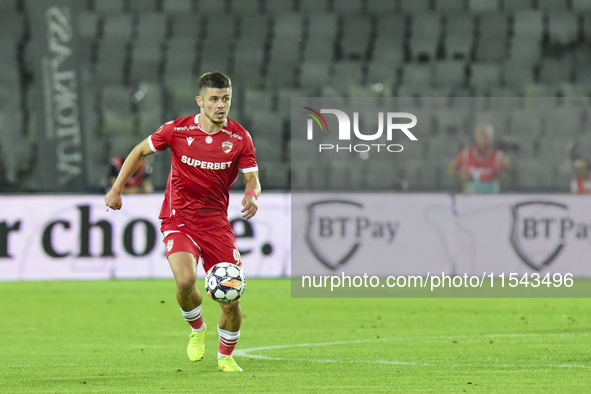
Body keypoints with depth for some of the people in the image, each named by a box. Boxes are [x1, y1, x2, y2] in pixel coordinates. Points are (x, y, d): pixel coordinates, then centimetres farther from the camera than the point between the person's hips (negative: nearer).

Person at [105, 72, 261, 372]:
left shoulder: (239, 138, -4)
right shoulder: (177, 130, -7)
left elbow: (252, 180, -1)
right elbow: (140, 151, 8)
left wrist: (252, 196, -25)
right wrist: (116, 190, 4)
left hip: (217, 221, 2)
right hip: (178, 220, -2)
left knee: (231, 300, -5)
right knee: (185, 279, -29)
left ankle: (226, 356, 25)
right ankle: (197, 329, 5)